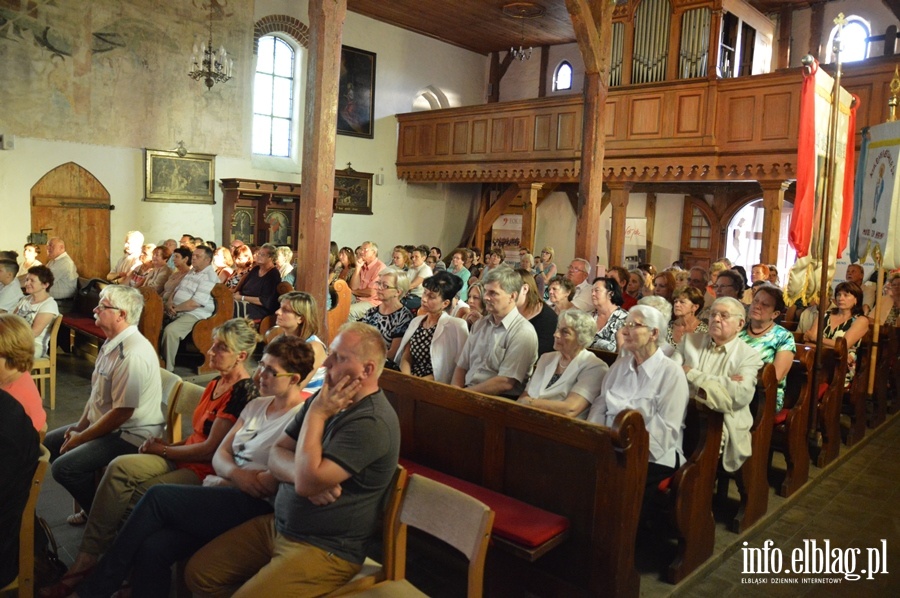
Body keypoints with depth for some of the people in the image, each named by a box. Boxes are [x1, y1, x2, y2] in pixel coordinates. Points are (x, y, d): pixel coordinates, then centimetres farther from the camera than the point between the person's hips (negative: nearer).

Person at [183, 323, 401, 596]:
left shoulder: (372, 422, -24)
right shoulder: (327, 398, 6)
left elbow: (307, 482, -28)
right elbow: (276, 455, 4)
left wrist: (316, 414, -19)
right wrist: (306, 476, -17)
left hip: (325, 550, -8)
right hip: (278, 525, 8)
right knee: (198, 573, 6)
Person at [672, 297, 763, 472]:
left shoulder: (749, 356, 5)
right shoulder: (689, 340, 13)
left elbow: (742, 395, -13)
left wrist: (692, 374, -9)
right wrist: (722, 384, -10)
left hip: (721, 425, -2)